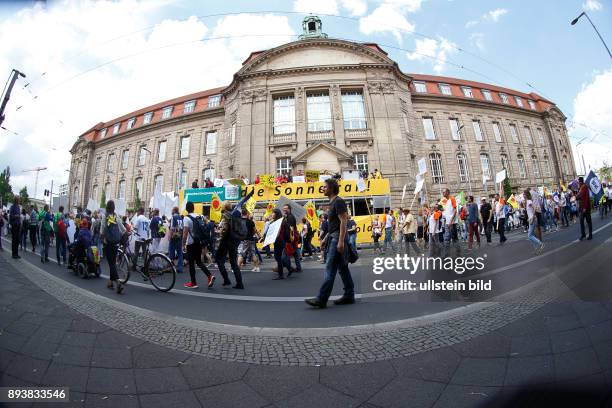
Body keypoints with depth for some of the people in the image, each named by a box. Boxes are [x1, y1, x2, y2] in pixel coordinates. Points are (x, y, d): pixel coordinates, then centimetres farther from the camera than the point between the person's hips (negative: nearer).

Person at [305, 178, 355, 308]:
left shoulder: (338, 201, -11)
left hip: (338, 238, -10)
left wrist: (341, 241, -23)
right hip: (333, 238, 10)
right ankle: (349, 296, 21)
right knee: (343, 268, 12)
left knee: (330, 269, -9)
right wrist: (326, 238, 20)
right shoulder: (332, 203, 18)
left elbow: (343, 222, -18)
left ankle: (321, 299, -5)